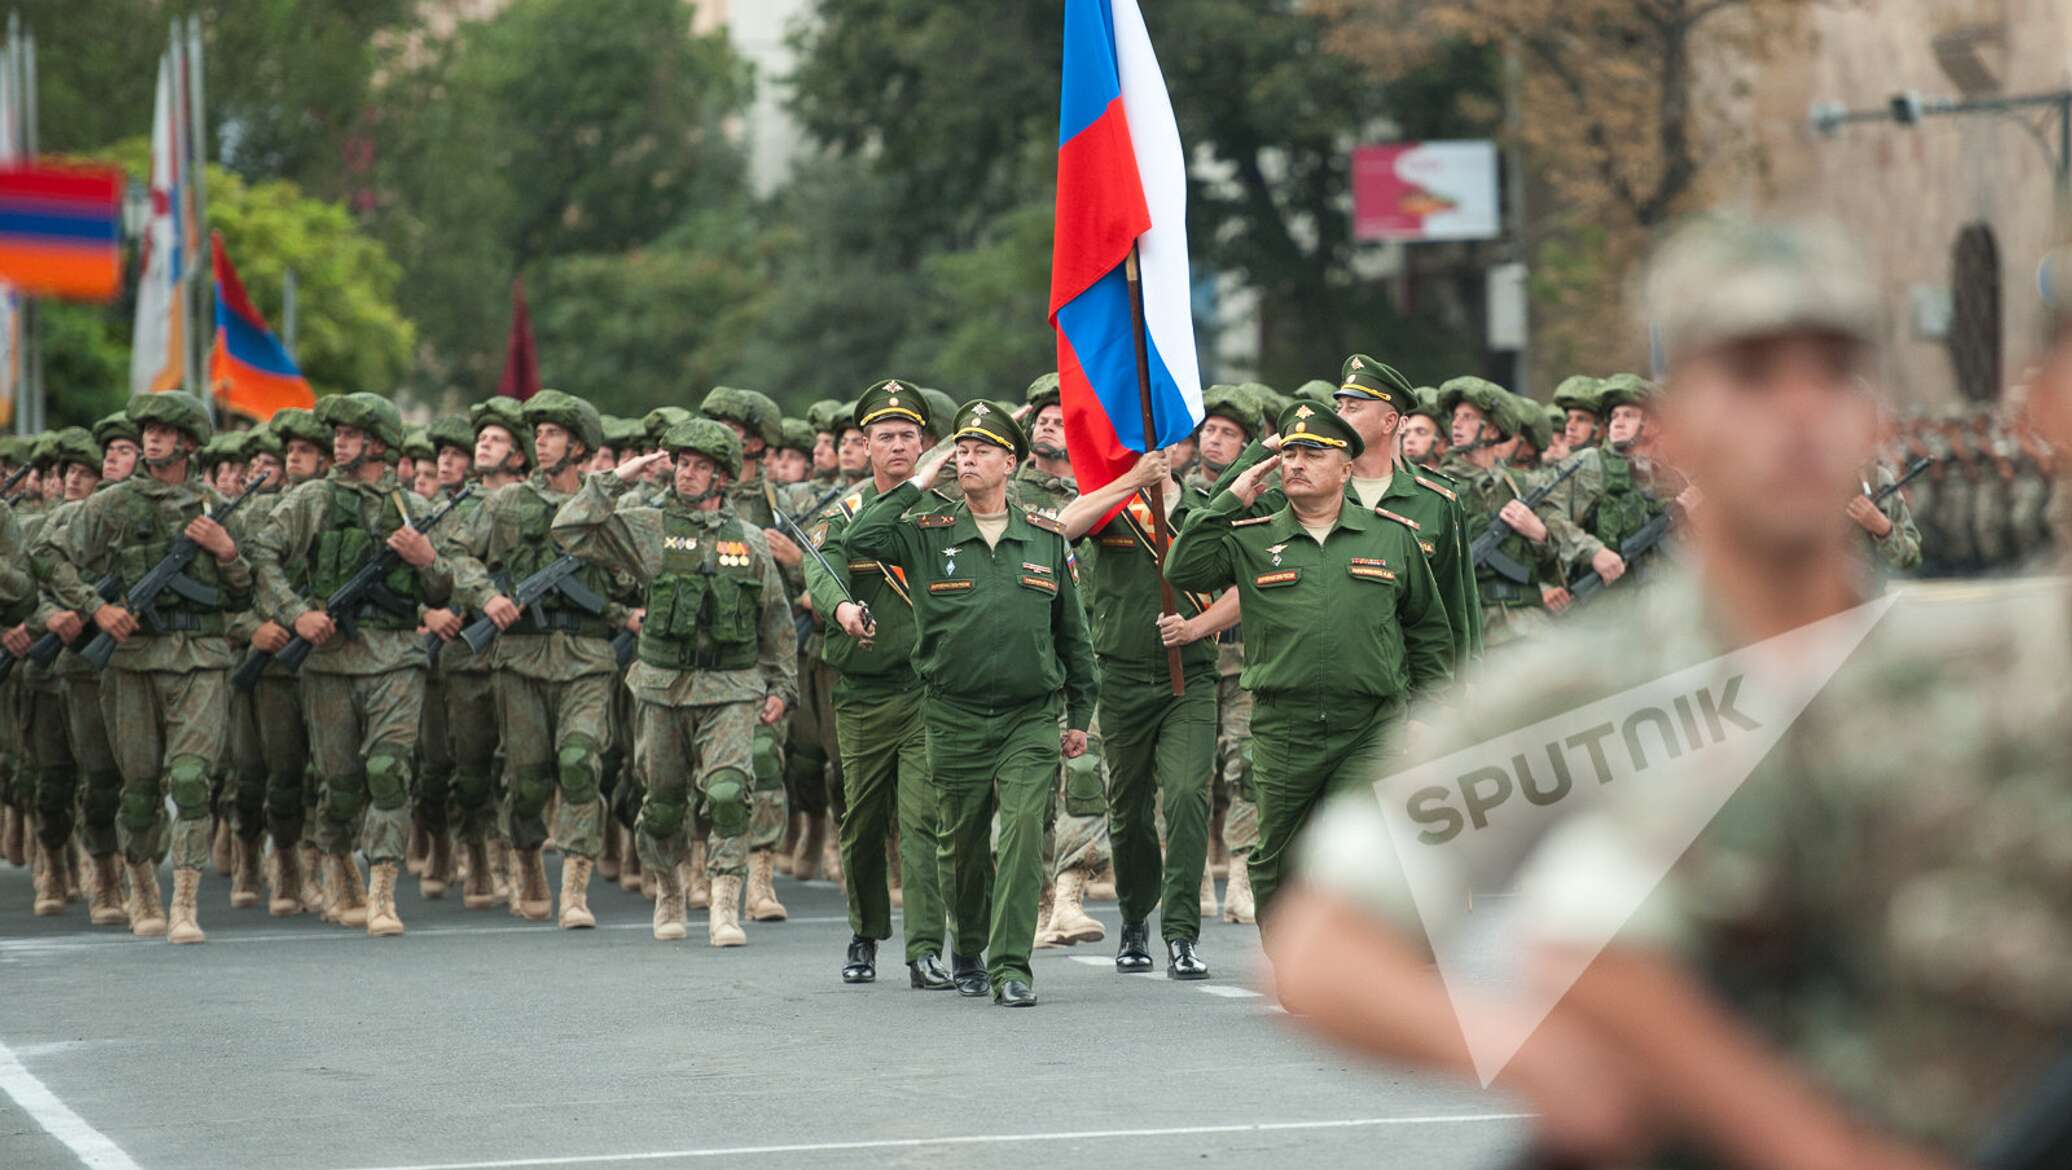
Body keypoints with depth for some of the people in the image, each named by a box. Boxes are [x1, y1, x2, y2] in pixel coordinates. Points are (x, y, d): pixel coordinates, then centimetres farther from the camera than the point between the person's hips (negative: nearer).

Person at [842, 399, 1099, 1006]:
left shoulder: (1046, 537, 6)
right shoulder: (928, 534, 2)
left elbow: (1072, 632, 13)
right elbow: (859, 539, -17)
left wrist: (1080, 716, 13)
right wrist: (918, 484, -9)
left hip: (1031, 715, 0)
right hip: (956, 718, 0)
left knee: (1024, 829, -16)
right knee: (966, 844, 10)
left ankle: (1012, 967, -16)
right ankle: (968, 951, 32)